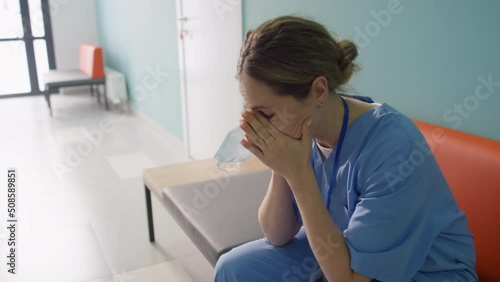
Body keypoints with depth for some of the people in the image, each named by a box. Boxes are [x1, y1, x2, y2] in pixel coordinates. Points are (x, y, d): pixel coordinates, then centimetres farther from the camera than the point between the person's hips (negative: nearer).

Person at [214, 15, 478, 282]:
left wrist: (298, 175, -32)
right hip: (340, 250, 5)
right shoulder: (304, 130, -14)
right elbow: (277, 235, -6)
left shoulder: (393, 148, -32)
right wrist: (281, 170, -23)